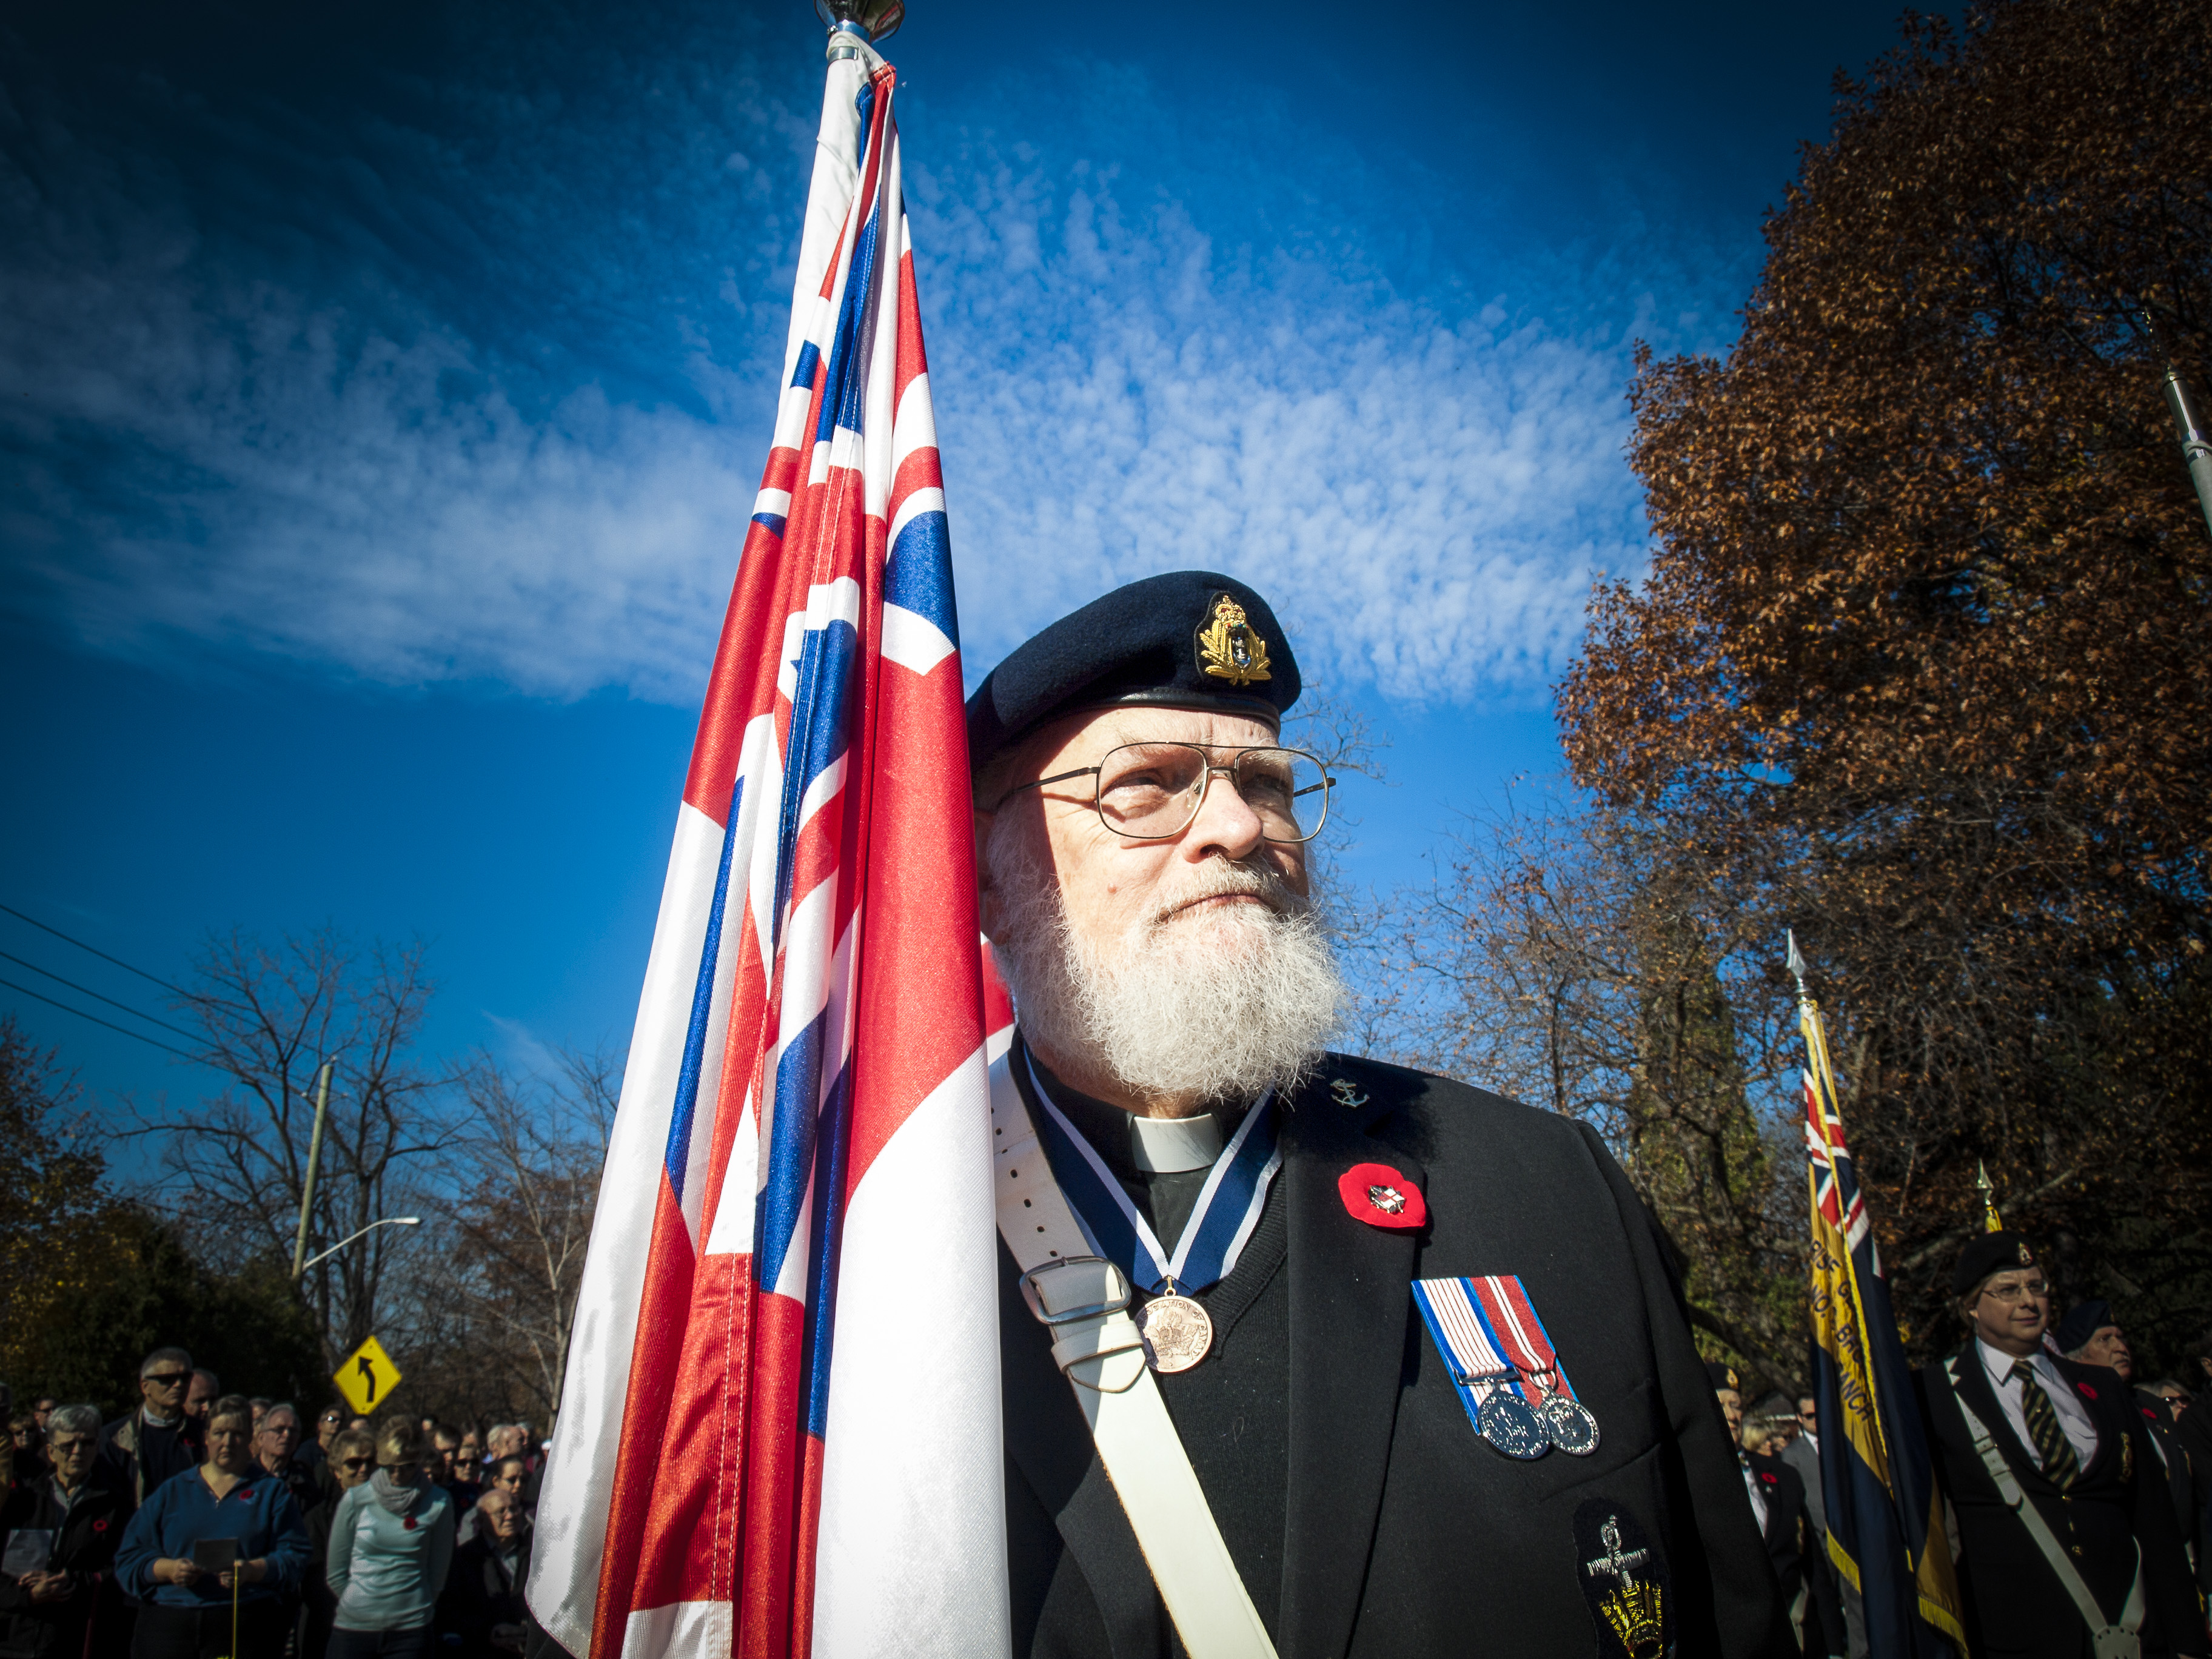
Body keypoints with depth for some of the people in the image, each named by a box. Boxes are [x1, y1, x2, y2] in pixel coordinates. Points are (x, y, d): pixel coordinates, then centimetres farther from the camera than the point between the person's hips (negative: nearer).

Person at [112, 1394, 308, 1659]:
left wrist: (251, 1571, -18)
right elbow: (130, 1556, 11)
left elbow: (294, 1557, 0)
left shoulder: (272, 1493, 11)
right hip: (167, 1625, 2)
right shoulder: (171, 1491, 18)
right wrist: (169, 1568, -8)